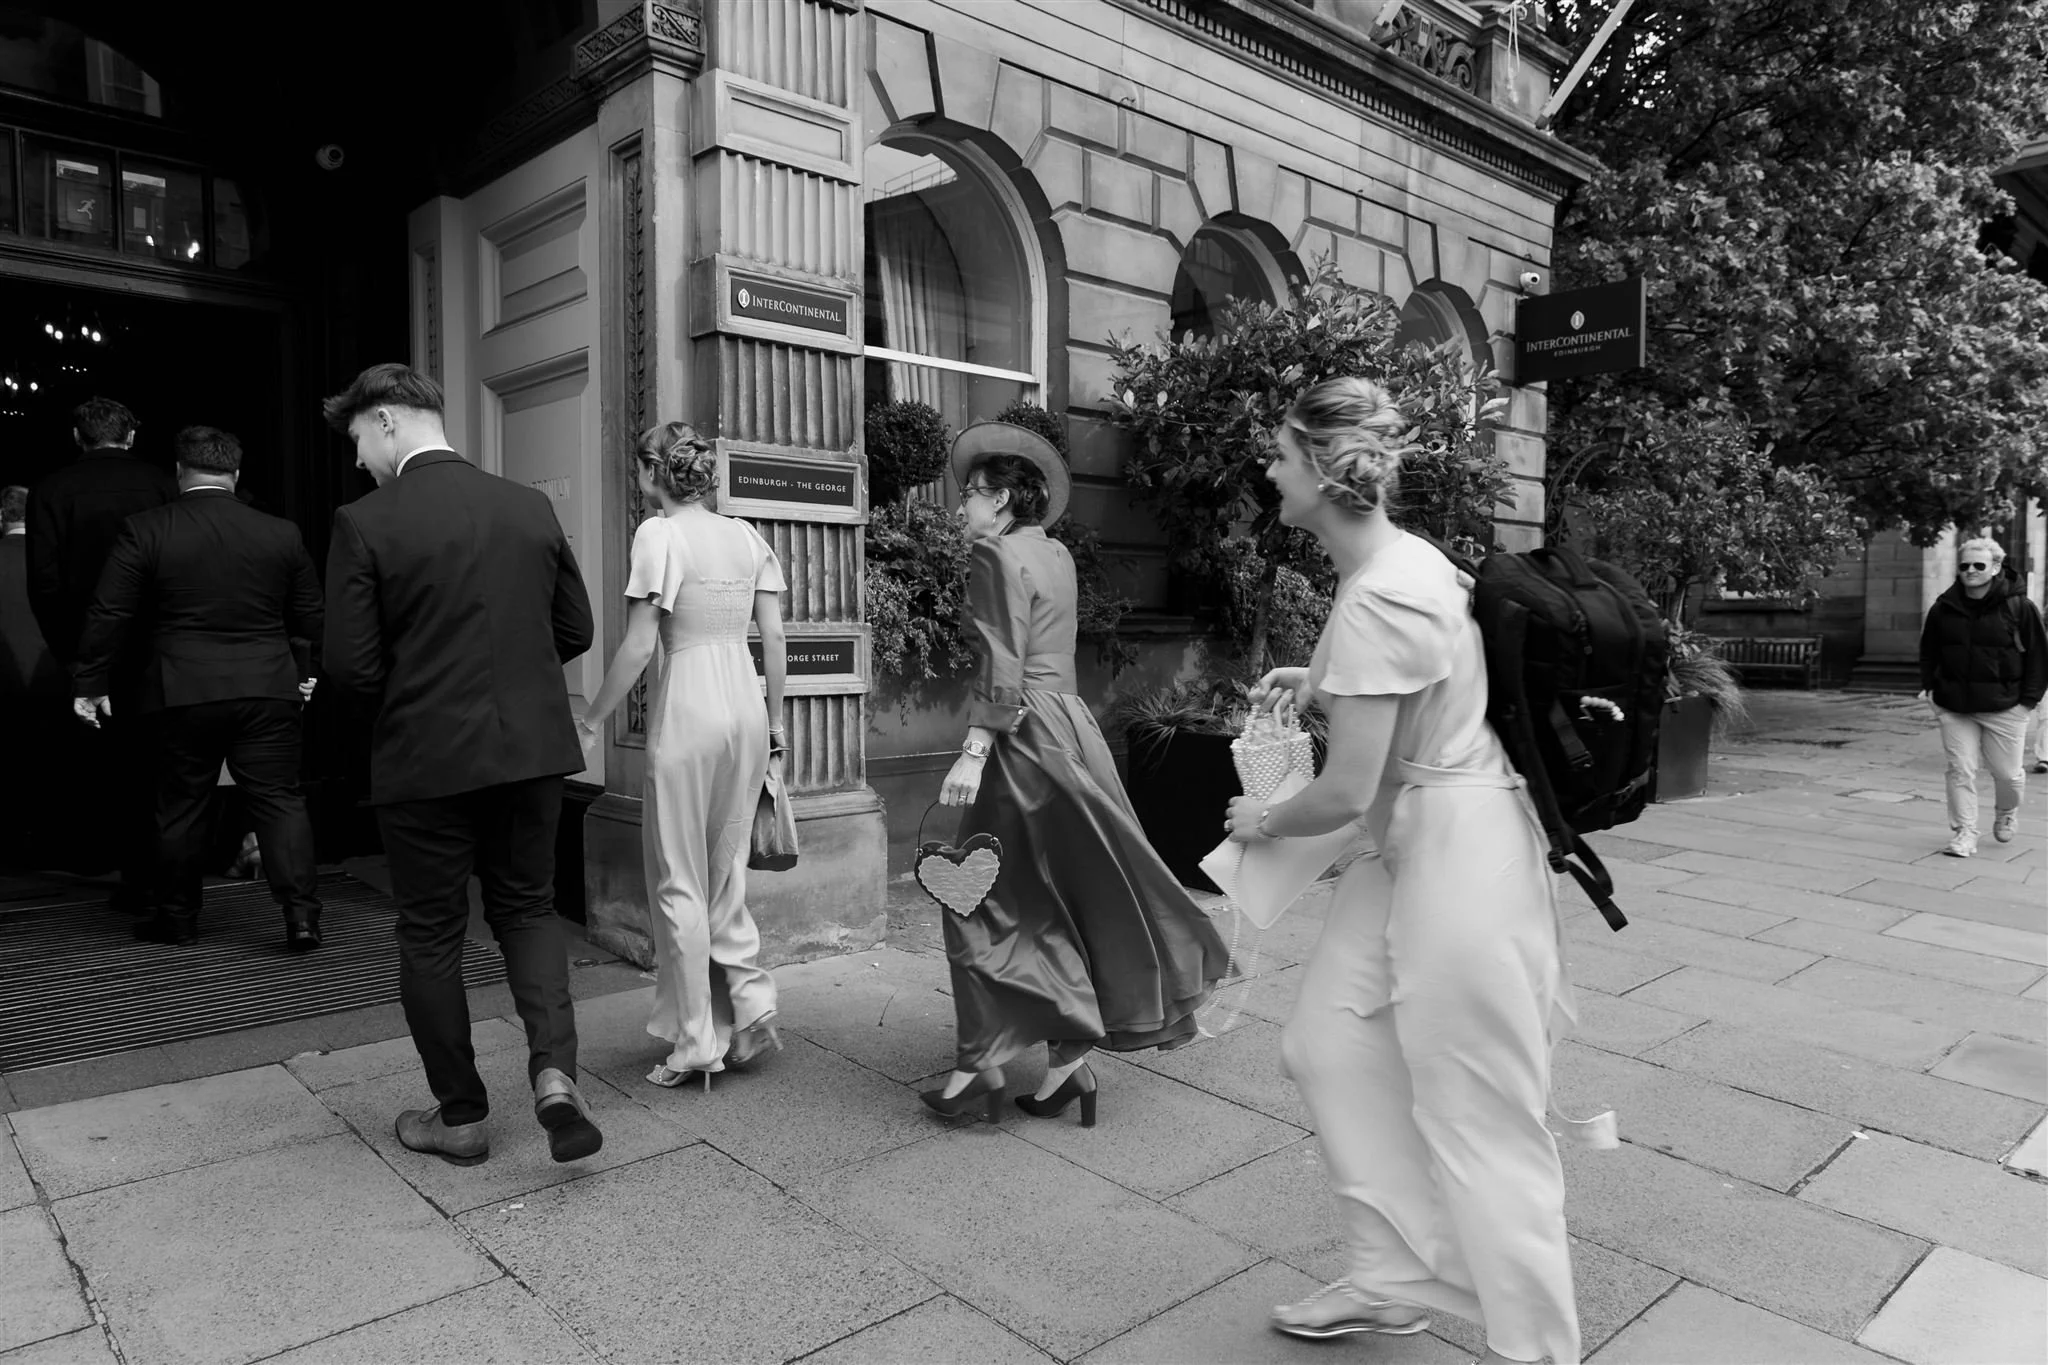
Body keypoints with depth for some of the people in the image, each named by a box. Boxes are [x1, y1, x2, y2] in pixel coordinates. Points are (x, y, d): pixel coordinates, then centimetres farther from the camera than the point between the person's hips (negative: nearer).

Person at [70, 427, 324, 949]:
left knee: (181, 809, 12)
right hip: (267, 691, 1)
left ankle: (177, 920, 24)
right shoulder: (282, 533, 2)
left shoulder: (143, 530, -3)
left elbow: (109, 617, -3)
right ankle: (302, 915, -3)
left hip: (181, 692, -1)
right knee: (281, 800, 4)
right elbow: (311, 618, 8)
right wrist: (310, 673, 22)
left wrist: (89, 682, 7)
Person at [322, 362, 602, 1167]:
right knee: (527, 908, 19)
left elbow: (352, 665, -11)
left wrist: (402, 702, 10)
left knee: (431, 934, 13)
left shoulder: (364, 525, -10)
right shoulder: (531, 508, 2)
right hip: (531, 747, 4)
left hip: (426, 760, -3)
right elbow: (575, 632, 7)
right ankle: (554, 1070, 1)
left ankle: (461, 1116, 24)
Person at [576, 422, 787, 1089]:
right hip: (746, 708, 6)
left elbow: (638, 646, -12)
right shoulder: (746, 535, 9)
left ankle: (696, 1043, 13)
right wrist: (774, 720, 17)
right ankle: (749, 1000, 15)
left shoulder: (659, 534, -8)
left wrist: (590, 722, -3)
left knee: (679, 882, 6)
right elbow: (773, 639, 9)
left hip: (686, 709, -6)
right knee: (727, 870, 20)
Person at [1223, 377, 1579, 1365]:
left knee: (1475, 1117, 3)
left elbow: (1345, 792, -23)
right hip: (1411, 840, 10)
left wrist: (1262, 822, -3)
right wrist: (1321, 683, 13)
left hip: (1456, 847, -10)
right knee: (1329, 1046, 14)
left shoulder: (1376, 598, -24)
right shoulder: (1399, 556, 6)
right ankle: (1394, 1278, 29)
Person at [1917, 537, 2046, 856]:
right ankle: (1963, 836, 4)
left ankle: (2006, 815, 39)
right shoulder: (1944, 607, 3)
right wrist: (1928, 686, 6)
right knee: (1960, 771, -2)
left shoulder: (2019, 606, -5)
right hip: (1953, 707, 2)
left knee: (2008, 773, 8)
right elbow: (1928, 650, 15)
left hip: (2004, 708, -2)